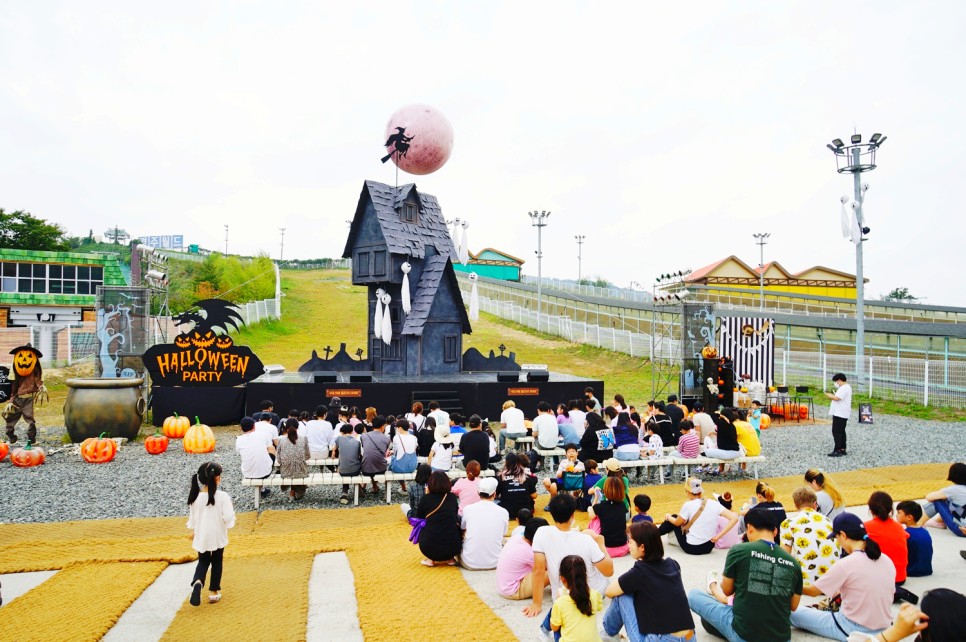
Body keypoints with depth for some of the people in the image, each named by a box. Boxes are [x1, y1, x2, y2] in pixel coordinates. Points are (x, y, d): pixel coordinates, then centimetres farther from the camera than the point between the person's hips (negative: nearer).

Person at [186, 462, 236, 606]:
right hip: (218, 537, -2)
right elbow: (228, 518, -20)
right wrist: (232, 514, 3)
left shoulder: (195, 497, -9)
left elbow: (192, 519, 1)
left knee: (203, 561, 19)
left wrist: (194, 533, 18)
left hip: (201, 537, 2)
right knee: (216, 563, 17)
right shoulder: (223, 496, -19)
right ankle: (214, 592, 24)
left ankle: (197, 582, -9)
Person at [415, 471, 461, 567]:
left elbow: (418, 517, 18)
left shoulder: (426, 498, 0)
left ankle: (431, 560, 16)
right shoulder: (452, 498, 6)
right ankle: (450, 559, 21)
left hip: (430, 549, -1)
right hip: (453, 549, 1)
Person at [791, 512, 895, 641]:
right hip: (884, 629, 6)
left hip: (853, 631, -6)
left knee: (793, 612, 3)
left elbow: (813, 591, -8)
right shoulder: (887, 561, -2)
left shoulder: (845, 564, -20)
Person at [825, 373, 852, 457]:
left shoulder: (844, 388, -17)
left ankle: (837, 450, -10)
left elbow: (836, 398, -26)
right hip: (842, 414, 11)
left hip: (839, 414, -11)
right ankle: (842, 449, 19)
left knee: (836, 432, -9)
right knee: (841, 432, 15)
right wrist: (832, 395, 9)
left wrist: (828, 395, -12)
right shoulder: (846, 387, 18)